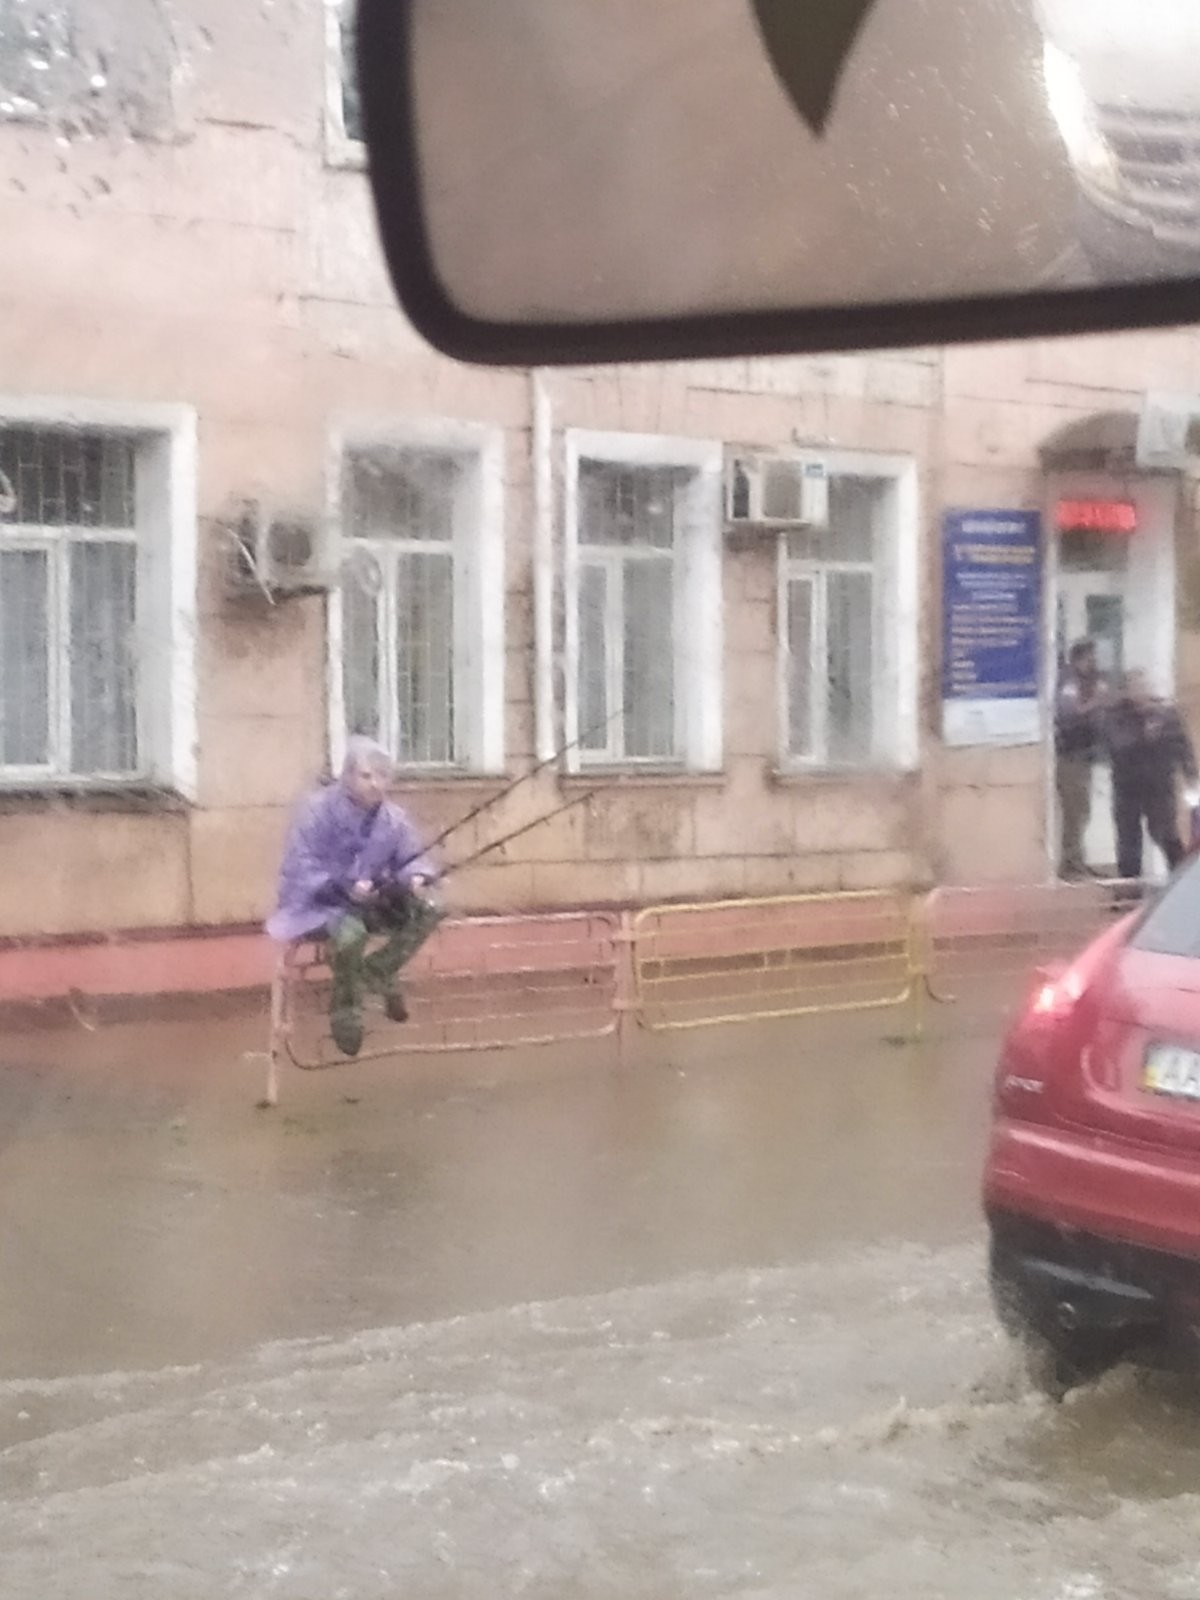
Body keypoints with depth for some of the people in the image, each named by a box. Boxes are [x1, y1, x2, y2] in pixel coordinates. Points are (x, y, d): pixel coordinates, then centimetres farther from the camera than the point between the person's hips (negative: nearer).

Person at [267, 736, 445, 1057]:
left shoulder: (392, 817, -2)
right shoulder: (317, 810, -18)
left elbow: (410, 859, 5)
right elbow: (299, 870, -22)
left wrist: (416, 878, -22)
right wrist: (346, 890, -37)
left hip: (370, 902, 6)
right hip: (316, 904, -6)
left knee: (427, 912, -15)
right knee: (350, 931, -39)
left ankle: (376, 972, 0)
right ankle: (345, 1008, -13)